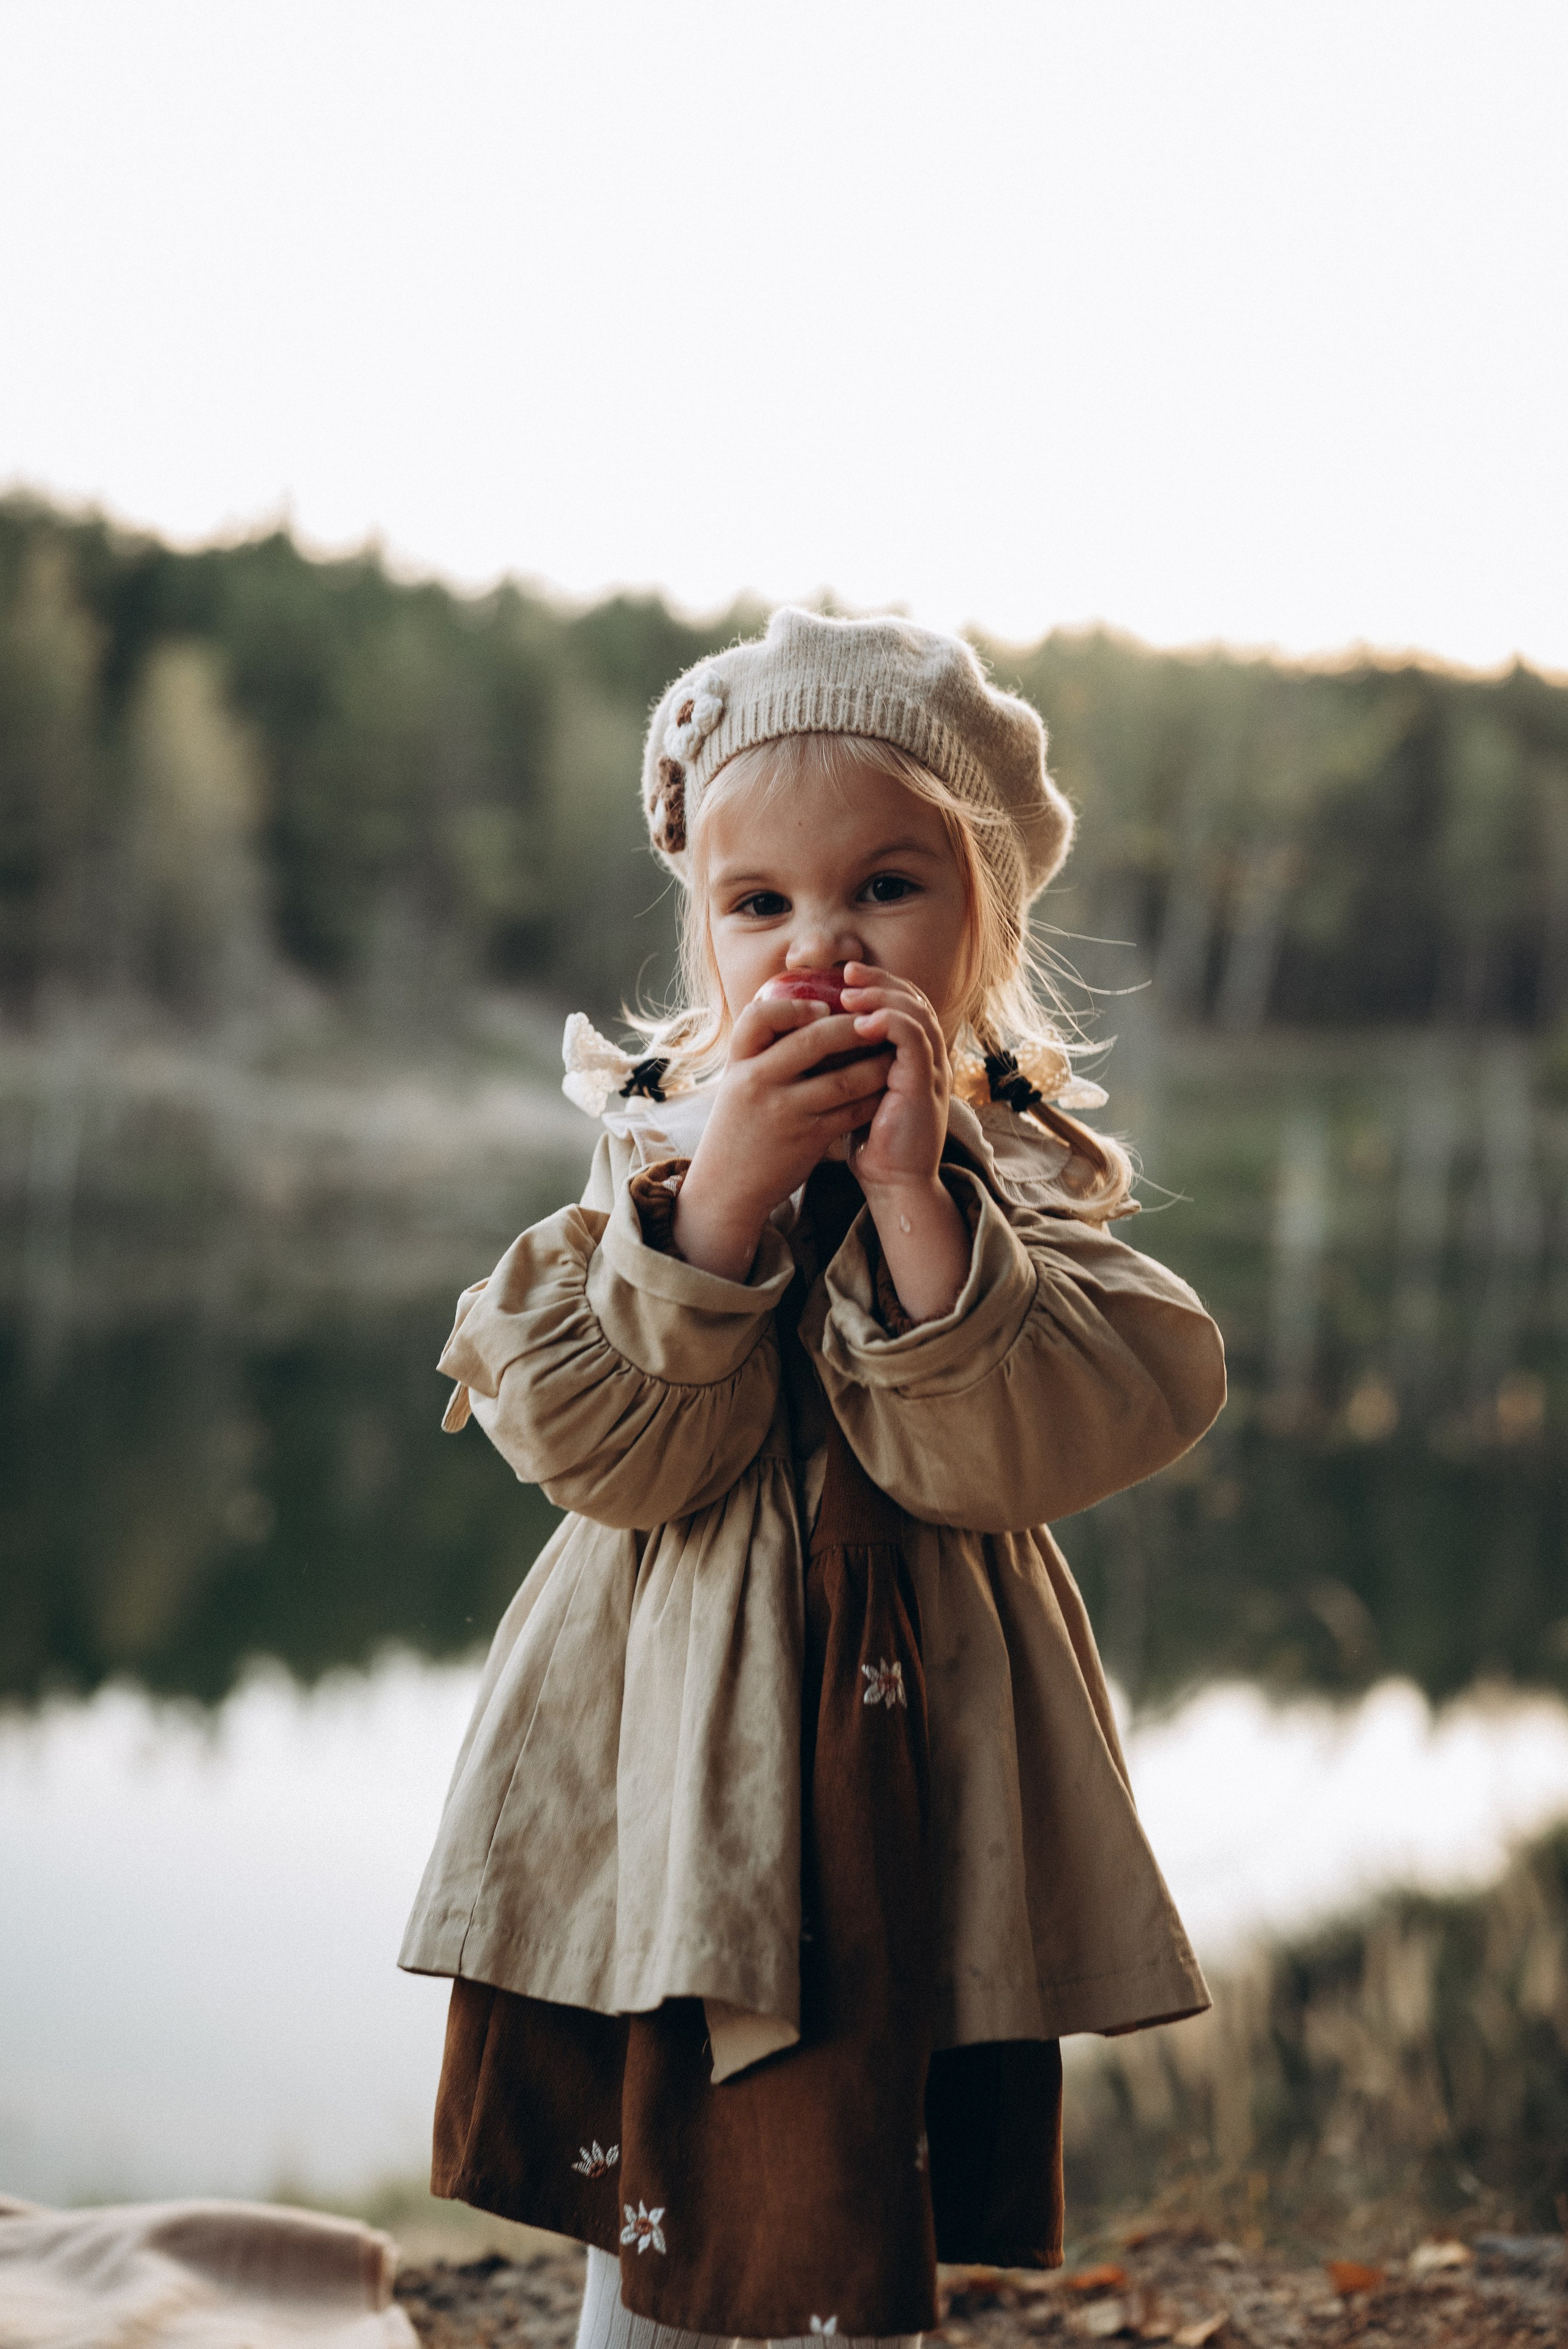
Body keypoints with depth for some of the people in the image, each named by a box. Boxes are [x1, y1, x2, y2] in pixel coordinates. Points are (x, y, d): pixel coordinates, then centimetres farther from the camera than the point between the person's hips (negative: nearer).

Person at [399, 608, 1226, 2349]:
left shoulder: (1021, 1174, -3)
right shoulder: (660, 1142, -2)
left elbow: (1006, 1458, -19)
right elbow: (607, 1451, -15)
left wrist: (915, 1193, -26)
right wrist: (725, 1191, -25)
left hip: (906, 1773, 0)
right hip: (666, 1754, 1)